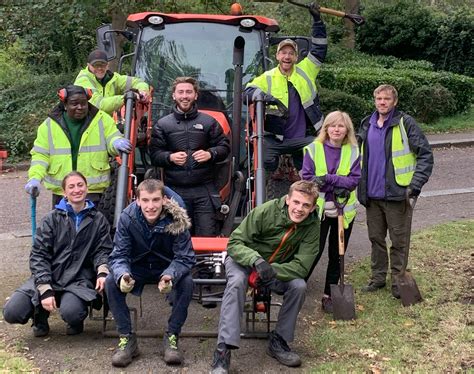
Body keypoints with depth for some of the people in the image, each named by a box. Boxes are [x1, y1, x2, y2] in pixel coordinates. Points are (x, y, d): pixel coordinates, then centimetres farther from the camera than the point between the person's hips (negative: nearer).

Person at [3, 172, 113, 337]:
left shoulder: (98, 220, 8)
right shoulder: (52, 219, 5)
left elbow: (102, 250, 7)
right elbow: (38, 254, -1)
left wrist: (102, 272, -18)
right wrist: (45, 290, -14)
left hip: (79, 279, -1)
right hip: (47, 276, 1)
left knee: (71, 313, -33)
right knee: (11, 312, -19)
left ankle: (76, 321, 6)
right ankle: (41, 312, 15)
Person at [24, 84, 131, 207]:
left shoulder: (102, 120, 1)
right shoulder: (49, 125, 3)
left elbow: (113, 138, 2)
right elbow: (40, 155, 3)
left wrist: (116, 143, -24)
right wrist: (35, 178, -13)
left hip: (93, 189, -1)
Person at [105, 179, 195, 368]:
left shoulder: (176, 219, -24)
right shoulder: (127, 218, -20)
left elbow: (185, 257, -22)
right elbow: (119, 255, -18)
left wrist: (170, 276, -43)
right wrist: (122, 275, -42)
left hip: (167, 268, -1)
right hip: (137, 268, 1)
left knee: (186, 282, -30)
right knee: (111, 281, -25)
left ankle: (172, 337, -12)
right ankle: (126, 338, -12)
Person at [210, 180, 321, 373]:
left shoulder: (312, 225, -16)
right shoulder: (266, 211, -25)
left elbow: (301, 266, -20)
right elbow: (234, 242, -22)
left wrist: (272, 270, -37)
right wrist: (256, 260, -42)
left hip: (280, 268, 3)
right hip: (244, 258, -3)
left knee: (299, 286, -25)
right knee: (236, 282, -34)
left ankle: (279, 341, -4)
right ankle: (223, 350, -34)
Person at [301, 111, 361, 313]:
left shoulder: (353, 152, 1)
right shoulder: (313, 149, -3)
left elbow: (354, 179, -7)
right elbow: (307, 178, -7)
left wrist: (328, 179, -20)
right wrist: (336, 187, -16)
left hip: (344, 211, 2)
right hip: (318, 209, -2)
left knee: (337, 255, 9)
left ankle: (329, 295, 22)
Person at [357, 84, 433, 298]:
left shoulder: (405, 123, -8)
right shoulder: (367, 125, 9)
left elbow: (425, 155, -10)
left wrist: (416, 184, -18)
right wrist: (361, 187, 14)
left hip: (396, 193, -5)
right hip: (372, 194, 5)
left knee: (399, 240, 5)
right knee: (376, 238, 14)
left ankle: (398, 280, 17)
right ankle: (378, 277, 27)